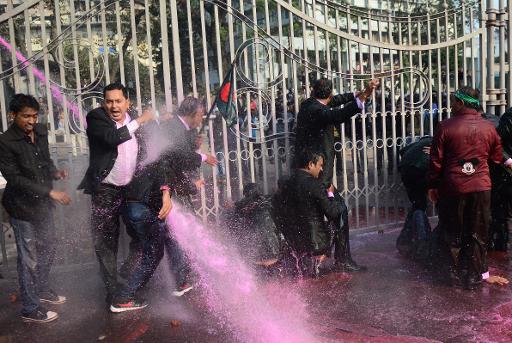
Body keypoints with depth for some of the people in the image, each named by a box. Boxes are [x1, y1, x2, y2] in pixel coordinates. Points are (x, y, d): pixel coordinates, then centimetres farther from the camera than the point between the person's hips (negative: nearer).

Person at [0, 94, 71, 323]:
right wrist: (49, 191, -24)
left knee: (48, 249, 20)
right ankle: (30, 309, 17)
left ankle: (42, 290, 42)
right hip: (22, 206, -7)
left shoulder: (41, 132, 2)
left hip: (43, 203, 7)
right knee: (29, 259, 2)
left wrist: (54, 172, -5)